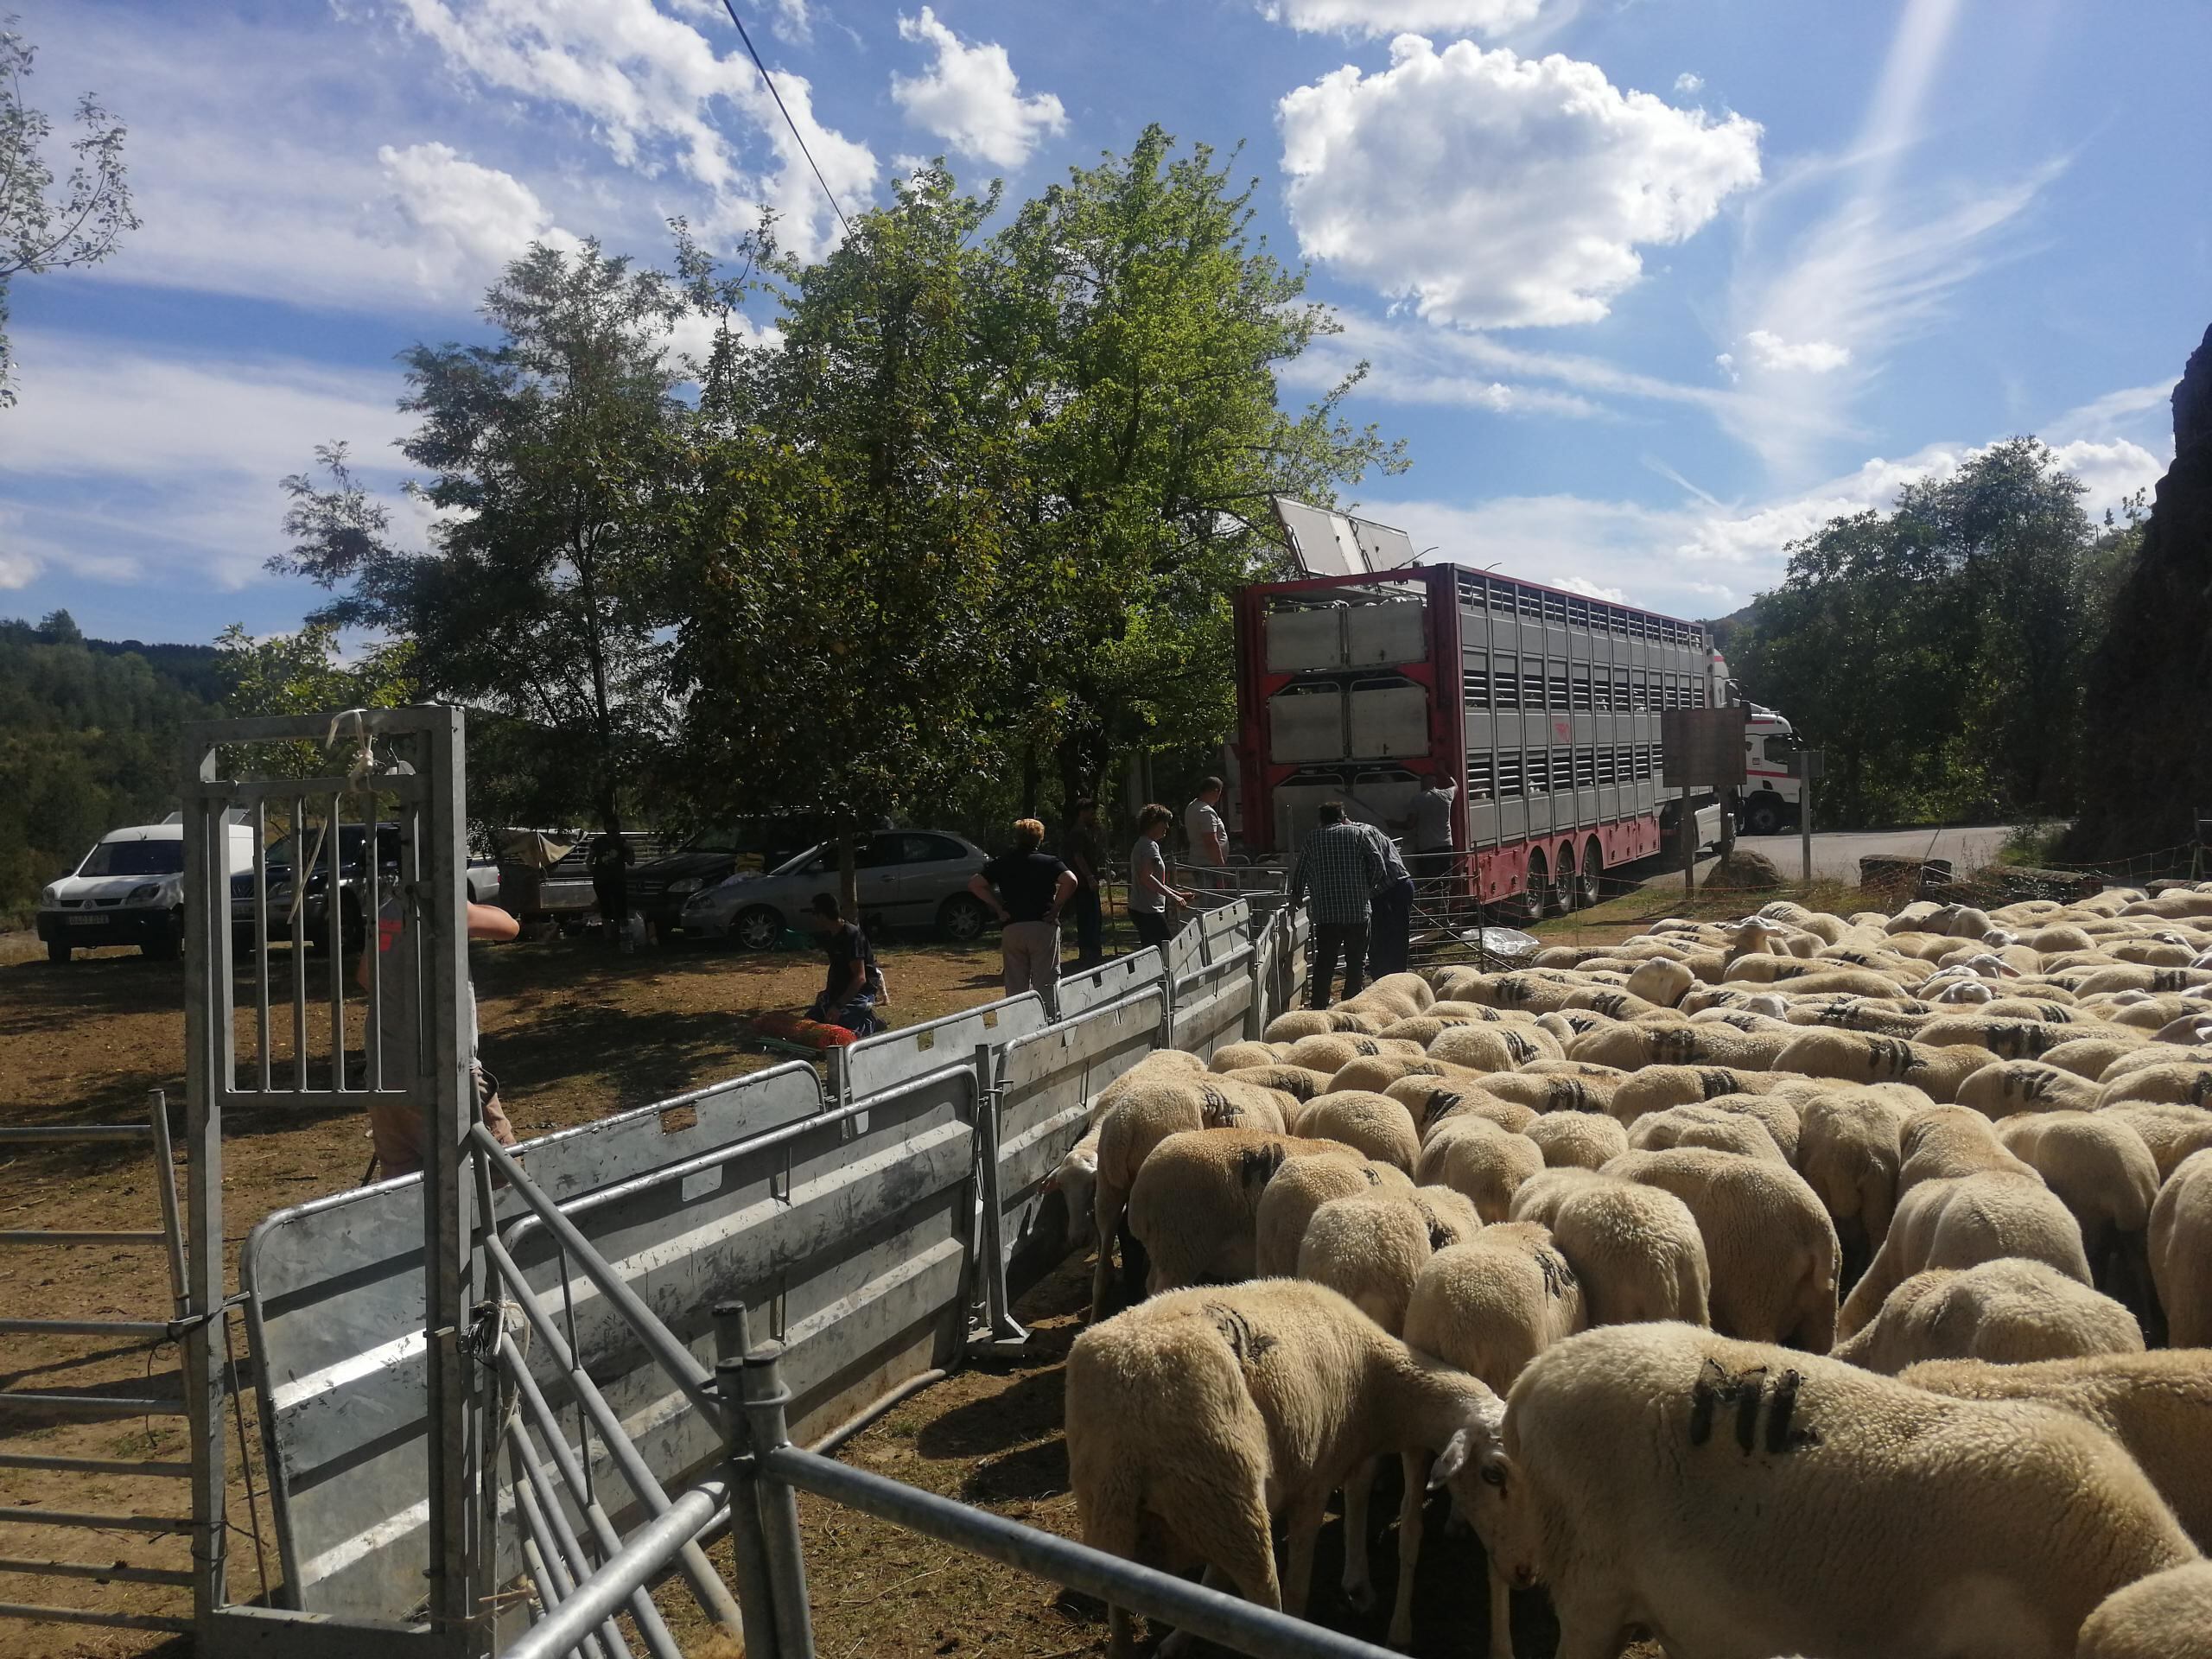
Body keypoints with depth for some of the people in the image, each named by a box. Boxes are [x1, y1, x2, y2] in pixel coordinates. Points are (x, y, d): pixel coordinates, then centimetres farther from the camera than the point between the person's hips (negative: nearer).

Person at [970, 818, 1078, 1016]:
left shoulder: (1001, 864, 10)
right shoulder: (1049, 862, 2)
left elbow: (974, 884, 3)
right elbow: (1070, 880, -15)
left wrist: (998, 907, 4)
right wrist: (1057, 907, -5)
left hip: (1011, 928, 2)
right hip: (1043, 926, -2)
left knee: (1015, 984, 10)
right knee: (1046, 982, 1)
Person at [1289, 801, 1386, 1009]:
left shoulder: (1312, 839, 10)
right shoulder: (1356, 833, 5)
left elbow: (1300, 873, 14)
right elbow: (1377, 861, -3)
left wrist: (1296, 895, 31)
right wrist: (1370, 886, 12)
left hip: (1325, 913, 1)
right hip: (1357, 910, -1)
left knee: (1324, 962, 6)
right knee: (1356, 961, 7)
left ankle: (1318, 1006, 2)